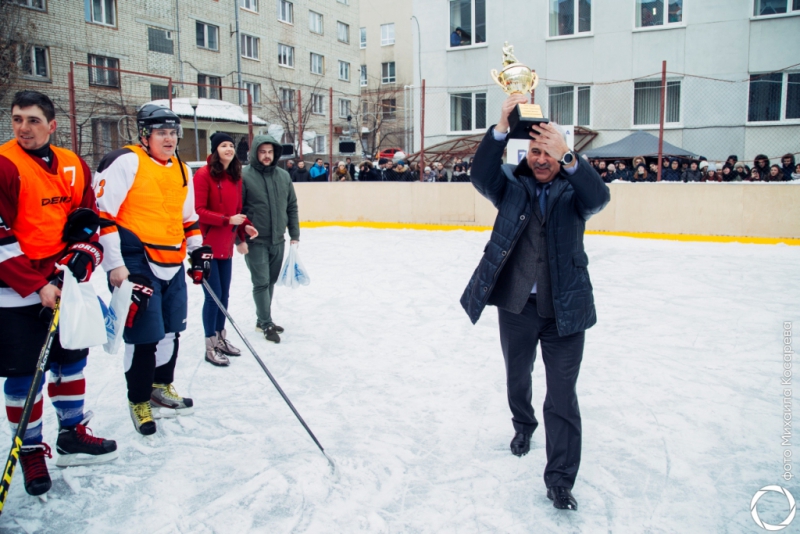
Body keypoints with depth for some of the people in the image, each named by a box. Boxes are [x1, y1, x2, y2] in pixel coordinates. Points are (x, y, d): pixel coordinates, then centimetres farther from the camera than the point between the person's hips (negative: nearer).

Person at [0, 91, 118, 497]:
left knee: (72, 359, 15)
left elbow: (87, 218, 12)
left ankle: (72, 434, 32)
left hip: (64, 284, 6)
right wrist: (36, 285, -19)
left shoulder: (74, 166, 4)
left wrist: (83, 253, -5)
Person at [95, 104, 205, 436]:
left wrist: (197, 250, 13)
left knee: (171, 330, 16)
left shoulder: (182, 170, 14)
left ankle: (162, 387, 36)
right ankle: (139, 401, 16)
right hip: (136, 263, -7)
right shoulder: (126, 162, -10)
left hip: (173, 264, 8)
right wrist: (115, 264, -18)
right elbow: (101, 213, -15)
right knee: (144, 334, -4)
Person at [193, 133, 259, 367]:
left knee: (224, 294, 15)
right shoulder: (204, 175, -11)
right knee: (214, 295, -3)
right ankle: (210, 347, 11)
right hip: (207, 245, -7)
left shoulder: (236, 177, 10)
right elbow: (198, 211, -15)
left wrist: (245, 226, 0)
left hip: (225, 246, 7)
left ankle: (221, 338, 31)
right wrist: (227, 220, -22)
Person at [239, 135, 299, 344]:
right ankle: (266, 324, 11)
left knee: (271, 282, 14)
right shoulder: (244, 176, -10)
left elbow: (292, 207, 10)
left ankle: (263, 319, 29)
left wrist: (294, 234, 8)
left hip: (278, 240, 5)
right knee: (261, 283, -1)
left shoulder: (284, 176, 5)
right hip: (255, 241, -5)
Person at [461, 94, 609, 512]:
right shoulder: (512, 185, -1)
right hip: (516, 305, 2)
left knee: (562, 396, 0)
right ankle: (523, 426, 54)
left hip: (565, 308, -2)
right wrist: (502, 126, -35)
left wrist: (567, 158, -42)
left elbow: (599, 196, -25)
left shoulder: (573, 190, -3)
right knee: (517, 376, 24)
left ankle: (560, 480, 13)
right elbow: (481, 175, -21)